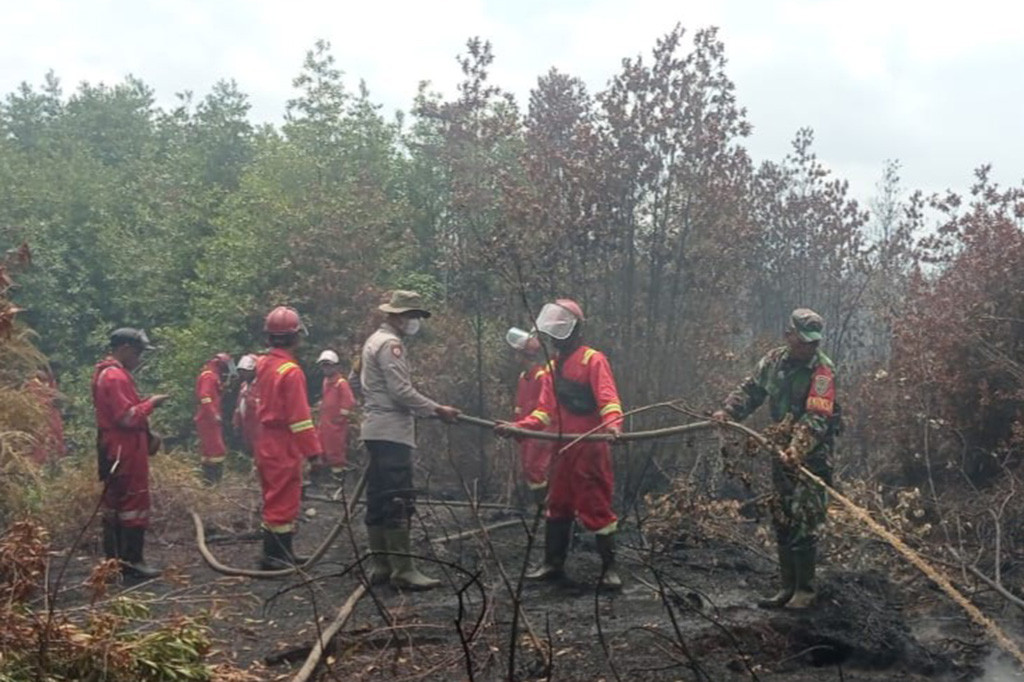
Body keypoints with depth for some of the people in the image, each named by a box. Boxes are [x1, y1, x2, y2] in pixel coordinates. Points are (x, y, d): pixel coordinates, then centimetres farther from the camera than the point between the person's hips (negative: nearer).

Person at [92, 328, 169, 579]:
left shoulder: (105, 372, 16)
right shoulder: (116, 376, -18)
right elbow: (127, 416, -24)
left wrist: (147, 435, 13)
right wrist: (150, 403, -10)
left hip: (113, 450, 11)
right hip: (126, 452, -11)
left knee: (114, 503, 13)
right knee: (134, 503, -6)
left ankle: (115, 558, 19)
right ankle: (132, 561, -3)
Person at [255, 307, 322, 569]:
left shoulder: (263, 364, 7)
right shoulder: (291, 371, -19)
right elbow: (300, 416, -20)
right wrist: (314, 450, -17)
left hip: (266, 441, 9)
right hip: (284, 445, -9)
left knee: (276, 497, 16)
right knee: (284, 500, -2)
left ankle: (282, 552, 25)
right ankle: (273, 555, 3)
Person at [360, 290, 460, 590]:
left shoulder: (376, 340, 20)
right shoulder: (390, 344, -12)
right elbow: (401, 390, -19)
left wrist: (427, 410, 17)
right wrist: (437, 410, -13)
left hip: (376, 430, 11)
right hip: (392, 431, -11)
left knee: (378, 499, 10)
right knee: (399, 501, -11)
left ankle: (380, 566, 15)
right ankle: (403, 570, -11)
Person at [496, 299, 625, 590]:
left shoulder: (593, 360, -7)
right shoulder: (553, 367, 16)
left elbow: (608, 397, -20)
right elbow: (545, 411, 13)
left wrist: (612, 423, -40)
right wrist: (517, 426, -1)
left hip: (590, 448, -8)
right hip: (563, 449, 8)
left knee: (596, 507, -4)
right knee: (558, 506, 13)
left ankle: (609, 567, 7)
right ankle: (553, 564, 24)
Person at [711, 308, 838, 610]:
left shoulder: (822, 370, -17)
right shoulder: (774, 360, 3)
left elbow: (816, 418, -27)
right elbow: (751, 389, 12)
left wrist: (797, 449, -40)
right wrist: (728, 411, -6)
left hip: (811, 453, -6)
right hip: (782, 449, 7)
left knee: (804, 522, -7)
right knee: (782, 521, 11)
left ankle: (805, 590, 5)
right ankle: (788, 587, 21)